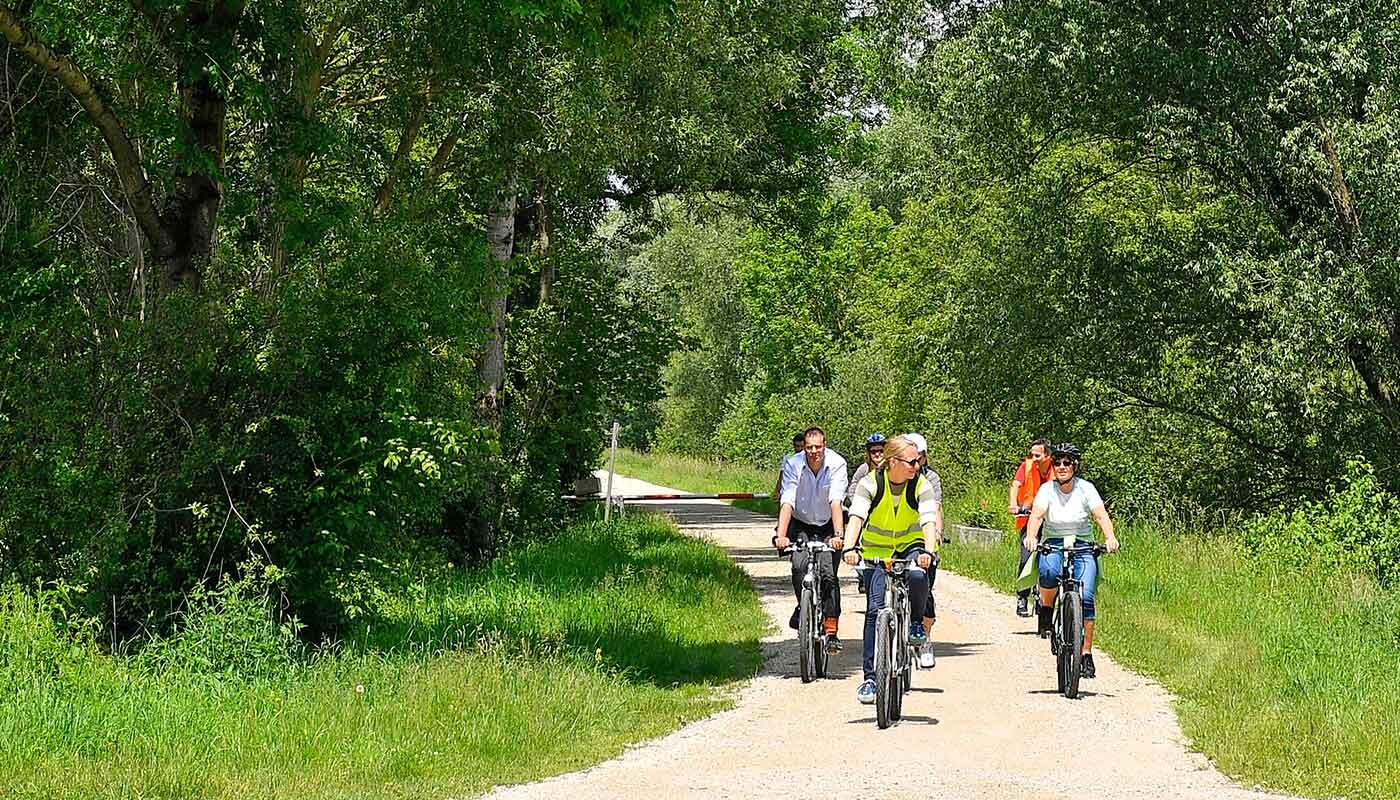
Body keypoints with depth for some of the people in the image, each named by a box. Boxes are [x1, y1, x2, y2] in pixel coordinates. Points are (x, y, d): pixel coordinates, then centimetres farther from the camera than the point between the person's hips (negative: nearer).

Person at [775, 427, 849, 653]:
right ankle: (803, 606, 5)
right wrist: (781, 535, -38)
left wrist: (838, 535, -42)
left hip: (828, 525, -1)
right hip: (801, 524, 1)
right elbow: (787, 503, -25)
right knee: (800, 565, -23)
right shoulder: (793, 465, -17)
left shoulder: (837, 464, -20)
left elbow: (836, 502, -29)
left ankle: (831, 631, -10)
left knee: (828, 573, -15)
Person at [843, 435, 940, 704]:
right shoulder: (870, 484, -15)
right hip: (877, 549, 0)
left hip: (911, 546, 0)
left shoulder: (922, 486, -14)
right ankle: (870, 677, -7)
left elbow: (929, 522, -27)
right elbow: (856, 517, -28)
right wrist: (851, 547, -46)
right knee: (875, 610, -12)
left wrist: (928, 551, -46)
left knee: (916, 576, -35)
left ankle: (916, 623, -4)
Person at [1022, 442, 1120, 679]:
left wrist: (1110, 538, -36)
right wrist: (1031, 537, -38)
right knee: (1049, 571, -35)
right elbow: (1037, 515, -18)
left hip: (1083, 547, 0)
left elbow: (1101, 515, -16)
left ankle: (1087, 654, -12)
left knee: (1086, 598, -17)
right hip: (1053, 546, 0)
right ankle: (1046, 612, -6)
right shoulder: (1047, 489, -3)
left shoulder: (1085, 489, -4)